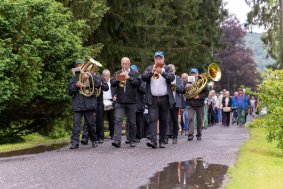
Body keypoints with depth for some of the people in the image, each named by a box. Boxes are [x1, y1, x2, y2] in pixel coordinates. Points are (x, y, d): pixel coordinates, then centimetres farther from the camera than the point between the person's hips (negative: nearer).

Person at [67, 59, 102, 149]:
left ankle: (94, 141, 21)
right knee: (76, 123, -9)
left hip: (89, 104, -1)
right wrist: (76, 86, -9)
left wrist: (89, 77, -17)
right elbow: (69, 91, 9)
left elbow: (98, 84, -7)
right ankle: (75, 142, -12)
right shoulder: (74, 78, 15)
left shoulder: (91, 75, 9)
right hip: (77, 105, 1)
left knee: (91, 124, 5)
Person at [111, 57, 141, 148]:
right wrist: (117, 79, -18)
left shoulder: (134, 73, 6)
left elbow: (138, 83, -8)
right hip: (119, 102, 1)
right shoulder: (117, 73, 13)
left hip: (131, 102, -1)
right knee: (118, 120, -12)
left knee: (132, 122, 6)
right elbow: (112, 83, 1)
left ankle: (132, 141, 17)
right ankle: (117, 141, -19)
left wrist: (129, 78, -18)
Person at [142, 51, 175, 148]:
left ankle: (162, 141, 15)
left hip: (164, 99, 1)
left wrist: (162, 72, -29)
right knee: (153, 119, -12)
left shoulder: (167, 69, 8)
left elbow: (171, 78, -11)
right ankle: (153, 141, -20)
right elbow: (143, 77, -7)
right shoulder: (149, 68, 9)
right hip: (152, 99, -1)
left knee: (163, 121, 6)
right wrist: (151, 72, -26)